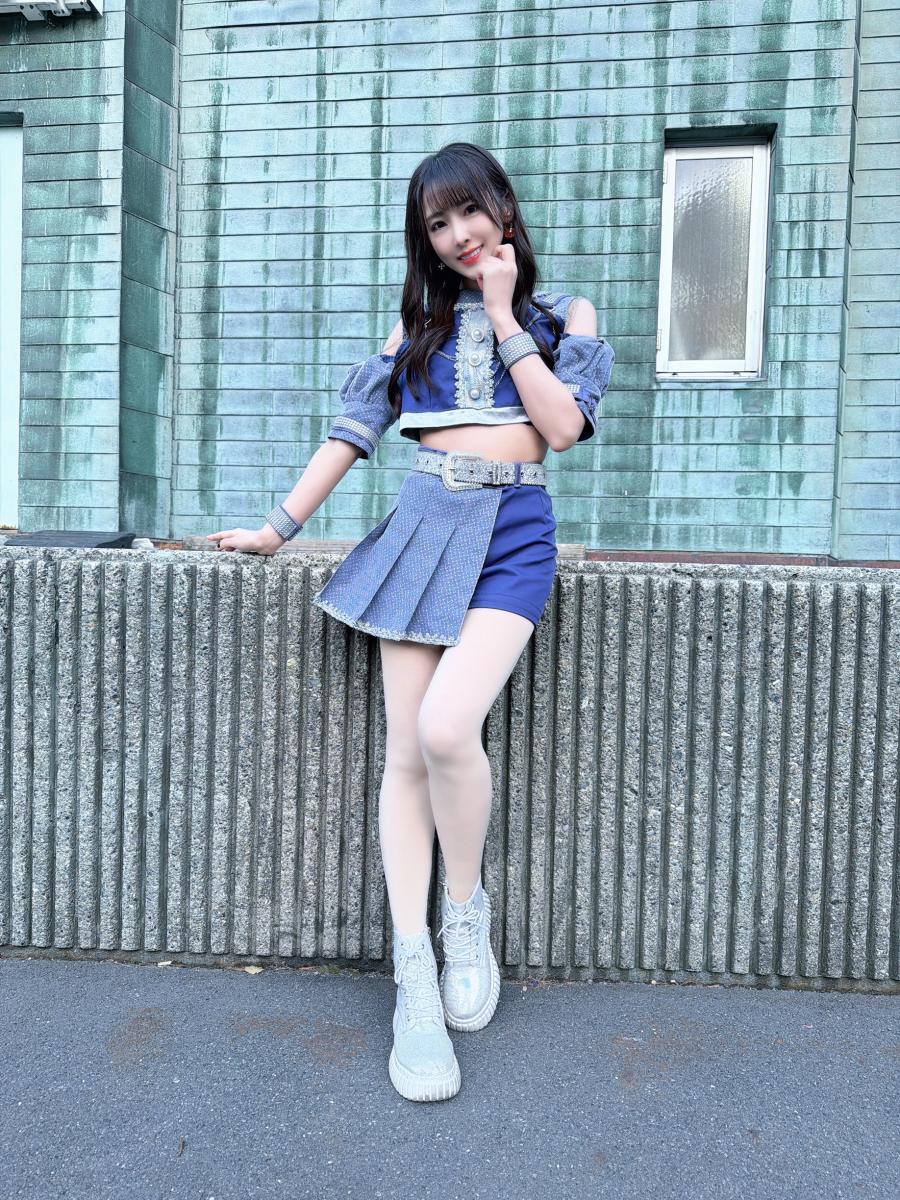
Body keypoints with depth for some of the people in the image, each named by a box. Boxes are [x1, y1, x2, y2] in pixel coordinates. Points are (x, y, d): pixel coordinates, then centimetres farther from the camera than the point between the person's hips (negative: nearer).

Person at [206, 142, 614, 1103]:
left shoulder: (561, 313, 13)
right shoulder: (420, 319, 19)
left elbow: (563, 426, -4)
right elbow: (355, 426, 14)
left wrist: (502, 316, -1)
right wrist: (279, 524, 10)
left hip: (513, 529, -2)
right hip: (423, 523, 3)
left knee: (447, 726, -25)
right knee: (406, 755, -6)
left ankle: (466, 906, 3)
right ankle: (414, 979, 4)